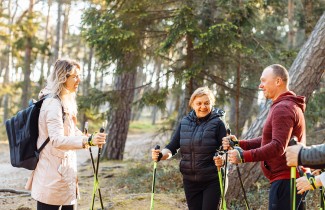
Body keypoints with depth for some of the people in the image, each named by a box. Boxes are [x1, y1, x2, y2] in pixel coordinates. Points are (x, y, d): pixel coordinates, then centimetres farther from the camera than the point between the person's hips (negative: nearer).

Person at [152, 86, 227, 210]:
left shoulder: (217, 123, -6)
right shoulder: (184, 123, 6)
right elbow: (172, 147, 4)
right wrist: (161, 155, -16)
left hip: (212, 181, -4)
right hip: (190, 180, 4)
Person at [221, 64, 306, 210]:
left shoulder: (283, 108, -15)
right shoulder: (290, 105, 21)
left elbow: (278, 147, -26)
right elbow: (268, 140, 19)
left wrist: (244, 156, -28)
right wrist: (239, 144, 7)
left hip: (285, 180, -11)